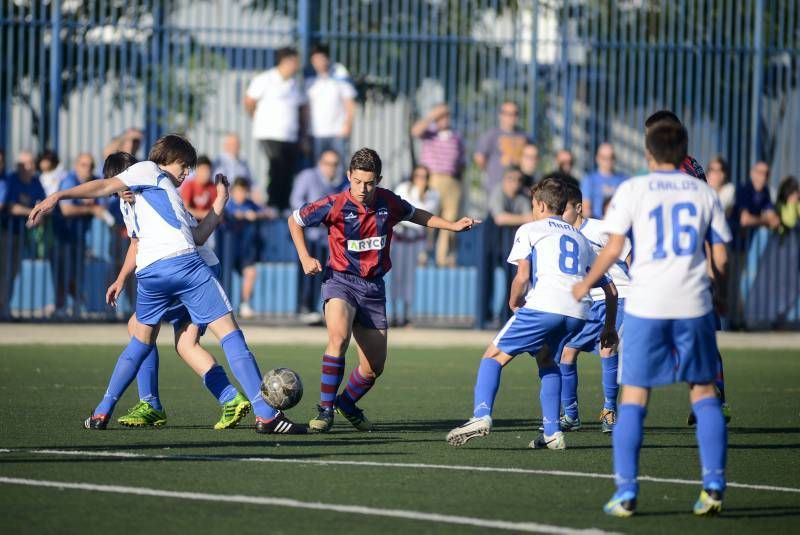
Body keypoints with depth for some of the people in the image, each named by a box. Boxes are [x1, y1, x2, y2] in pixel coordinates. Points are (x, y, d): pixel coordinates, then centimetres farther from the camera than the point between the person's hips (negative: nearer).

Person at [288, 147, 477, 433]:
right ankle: (325, 410, -24)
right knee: (339, 337, -34)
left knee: (374, 367, 7)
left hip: (373, 288, 4)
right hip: (340, 280, -4)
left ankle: (347, 402, 38)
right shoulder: (334, 205, -13)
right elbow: (295, 220, 3)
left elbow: (415, 215, 20)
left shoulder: (388, 202, -3)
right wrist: (305, 258, -5)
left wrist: (451, 225, 13)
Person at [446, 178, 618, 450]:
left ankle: (481, 415, -16)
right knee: (546, 359, 29)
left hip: (543, 306, -5)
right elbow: (610, 290, 30)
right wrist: (609, 328, 39)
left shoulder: (529, 230, 14)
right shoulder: (581, 239, 30)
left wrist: (513, 302, 17)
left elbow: (522, 276, -1)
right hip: (578, 312, 5)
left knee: (494, 356, 5)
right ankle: (552, 433, 19)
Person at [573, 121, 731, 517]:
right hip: (694, 305, 2)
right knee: (703, 393, 11)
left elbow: (613, 249, -4)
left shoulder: (632, 190, 1)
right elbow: (720, 257, 8)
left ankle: (626, 491, -3)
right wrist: (719, 294, 27)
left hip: (646, 305, -2)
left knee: (633, 398, 2)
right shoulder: (704, 193, 9)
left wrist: (586, 284, 11)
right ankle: (713, 482, 0)